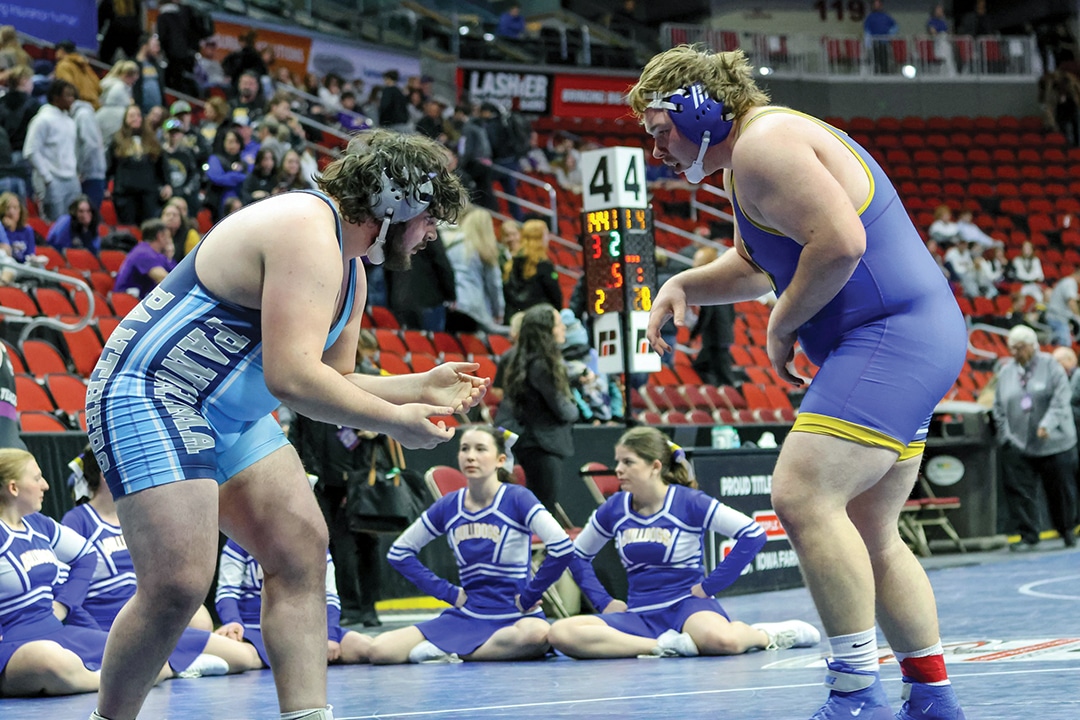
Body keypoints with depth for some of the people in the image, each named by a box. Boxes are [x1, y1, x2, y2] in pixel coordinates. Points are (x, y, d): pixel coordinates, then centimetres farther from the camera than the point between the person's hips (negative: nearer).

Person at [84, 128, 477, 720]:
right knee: (178, 586, -18)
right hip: (148, 396, -11)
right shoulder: (307, 231, -20)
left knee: (301, 551, 2)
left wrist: (421, 388, 7)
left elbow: (331, 384, 19)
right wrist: (394, 421, -18)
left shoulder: (347, 267, 14)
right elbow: (291, 378, -28)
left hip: (228, 416, 11)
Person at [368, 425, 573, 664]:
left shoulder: (517, 499, -7)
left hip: (513, 617, -3)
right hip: (466, 617, 3)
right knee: (380, 650, -15)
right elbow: (398, 553, 14)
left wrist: (528, 597, -13)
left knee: (535, 634, -42)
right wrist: (448, 592, 3)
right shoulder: (449, 506, 4)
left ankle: (452, 652, -16)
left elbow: (562, 548, -18)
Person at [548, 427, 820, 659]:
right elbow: (578, 555, 23)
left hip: (686, 605, -4)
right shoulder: (614, 508, 8)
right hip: (640, 614, 4)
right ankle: (663, 646, -27)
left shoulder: (689, 503, -6)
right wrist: (604, 602, 8)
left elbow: (754, 534, -11)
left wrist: (709, 585, -9)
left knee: (720, 640, -42)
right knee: (561, 633, -25)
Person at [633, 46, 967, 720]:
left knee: (803, 495, -22)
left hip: (892, 337, -12)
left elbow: (841, 241, -25)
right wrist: (683, 286, 15)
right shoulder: (757, 153, 21)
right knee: (867, 534, 15)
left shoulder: (764, 143, -13)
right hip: (909, 342, 12)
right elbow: (754, 265, 34)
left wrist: (782, 326, -12)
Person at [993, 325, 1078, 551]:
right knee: (1020, 491, -8)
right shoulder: (1006, 372, 8)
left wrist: (1047, 424, -23)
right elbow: (999, 406, 12)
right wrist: (1005, 434, 1)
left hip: (1054, 442, -2)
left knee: (1060, 488, 7)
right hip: (1018, 445, 2)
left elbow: (1061, 398, -11)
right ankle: (1028, 536, -3)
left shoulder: (1050, 366, -3)